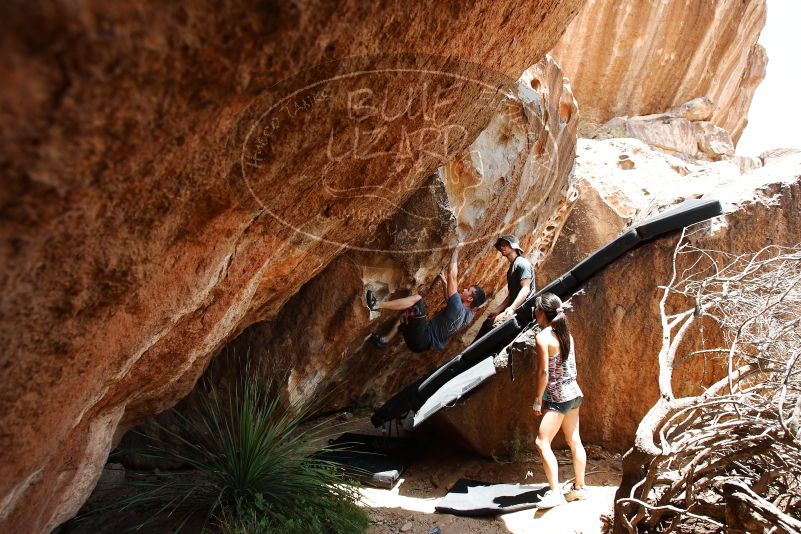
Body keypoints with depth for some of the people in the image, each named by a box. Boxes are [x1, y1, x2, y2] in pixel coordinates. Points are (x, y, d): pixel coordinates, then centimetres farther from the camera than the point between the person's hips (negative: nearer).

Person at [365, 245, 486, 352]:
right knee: (406, 314, 33)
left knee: (417, 299, -19)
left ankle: (377, 305, -15)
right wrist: (445, 283, 25)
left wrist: (456, 250, -15)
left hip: (421, 339, -10)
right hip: (426, 343, 10)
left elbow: (452, 275, -26)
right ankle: (385, 340, 31)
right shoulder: (469, 315, 3)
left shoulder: (458, 308, -24)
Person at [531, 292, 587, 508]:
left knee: (542, 442, -7)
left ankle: (555, 493, -10)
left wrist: (537, 400, -9)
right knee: (574, 441, 16)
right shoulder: (565, 333, 6)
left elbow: (544, 372, -18)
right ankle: (579, 487, 27)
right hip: (574, 393, 9)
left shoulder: (543, 336, -17)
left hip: (558, 397, -9)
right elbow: (571, 366, 12)